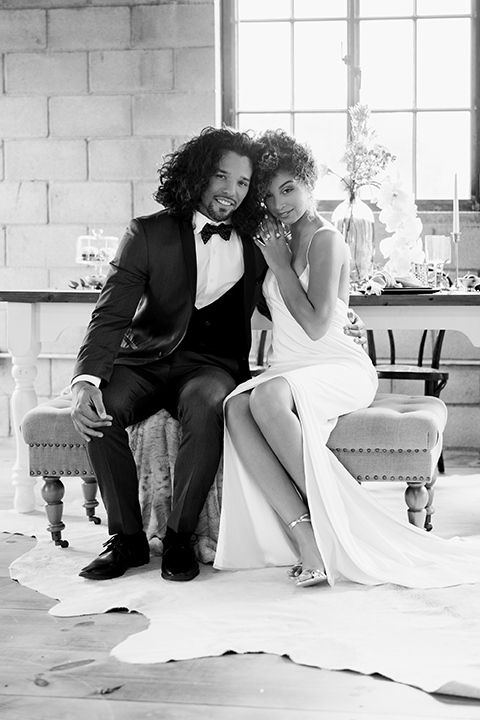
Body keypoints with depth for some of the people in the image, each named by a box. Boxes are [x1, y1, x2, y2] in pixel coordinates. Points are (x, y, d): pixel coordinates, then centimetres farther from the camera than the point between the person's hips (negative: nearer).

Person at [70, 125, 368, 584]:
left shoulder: (254, 243, 9)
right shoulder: (149, 234, -1)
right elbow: (110, 315, -10)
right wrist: (86, 378, -27)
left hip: (213, 365, 0)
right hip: (144, 360, 0)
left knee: (205, 408, -35)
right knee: (99, 411, -31)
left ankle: (179, 538, -20)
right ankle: (127, 539, -14)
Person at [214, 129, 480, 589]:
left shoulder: (325, 240, -6)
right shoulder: (282, 239, 20)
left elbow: (316, 326, -14)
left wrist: (280, 265, -8)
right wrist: (275, 261, 18)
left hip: (340, 369, -7)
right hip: (288, 372, 7)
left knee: (269, 397, -39)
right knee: (236, 408, -28)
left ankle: (332, 527, -32)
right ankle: (303, 531, -37)